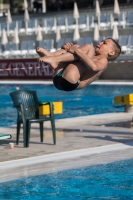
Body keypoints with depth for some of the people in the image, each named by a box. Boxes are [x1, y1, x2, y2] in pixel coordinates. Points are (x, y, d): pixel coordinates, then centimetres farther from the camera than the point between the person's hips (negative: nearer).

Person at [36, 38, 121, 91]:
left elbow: (94, 67, -16)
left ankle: (55, 59, -19)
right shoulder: (91, 58, 34)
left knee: (89, 47, -9)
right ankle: (51, 55, -8)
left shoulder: (103, 60, 8)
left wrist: (77, 50, -14)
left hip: (69, 83, -8)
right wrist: (67, 48, 11)